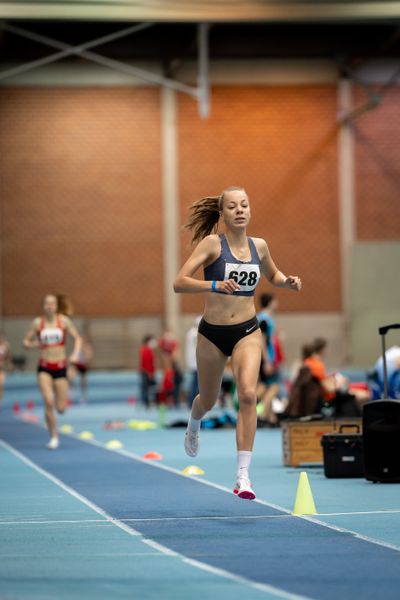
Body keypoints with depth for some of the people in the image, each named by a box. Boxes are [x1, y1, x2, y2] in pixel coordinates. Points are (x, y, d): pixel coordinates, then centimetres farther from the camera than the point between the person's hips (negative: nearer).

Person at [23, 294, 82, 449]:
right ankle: (53, 437, -7)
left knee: (61, 408, 0)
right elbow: (26, 342, 6)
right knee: (48, 402, -19)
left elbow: (77, 339, 3)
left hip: (60, 367, 1)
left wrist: (75, 354, -13)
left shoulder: (64, 321, -2)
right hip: (44, 368, 0)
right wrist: (34, 344, -15)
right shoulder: (37, 322, -1)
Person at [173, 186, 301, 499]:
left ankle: (244, 474, -22)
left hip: (247, 331, 1)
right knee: (209, 400, 18)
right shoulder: (212, 244, -11)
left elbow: (272, 275, 23)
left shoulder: (259, 246, 2)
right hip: (212, 333, -1)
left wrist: (287, 282, 1)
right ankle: (194, 426, 58)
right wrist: (216, 285, -33)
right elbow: (180, 282, -19)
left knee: (248, 394, -22)